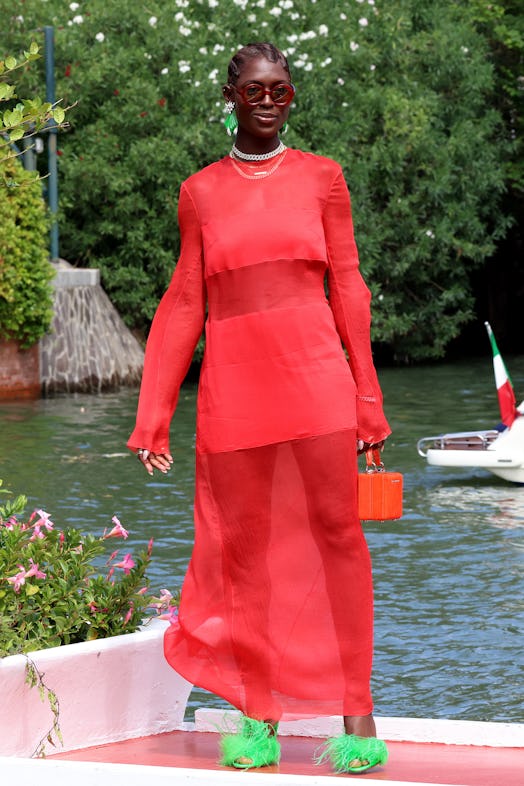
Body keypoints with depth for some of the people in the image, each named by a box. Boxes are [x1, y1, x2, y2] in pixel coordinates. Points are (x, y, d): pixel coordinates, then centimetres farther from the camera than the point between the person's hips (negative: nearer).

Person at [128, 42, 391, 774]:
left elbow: (347, 291, 6)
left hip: (316, 378, -1)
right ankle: (258, 714, 11)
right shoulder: (201, 193, 9)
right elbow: (183, 306, 9)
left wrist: (367, 401, 3)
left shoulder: (322, 178, 7)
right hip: (234, 394, 1)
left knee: (335, 534, -2)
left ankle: (356, 711, 3)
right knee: (244, 547, 2)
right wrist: (152, 417, 5)